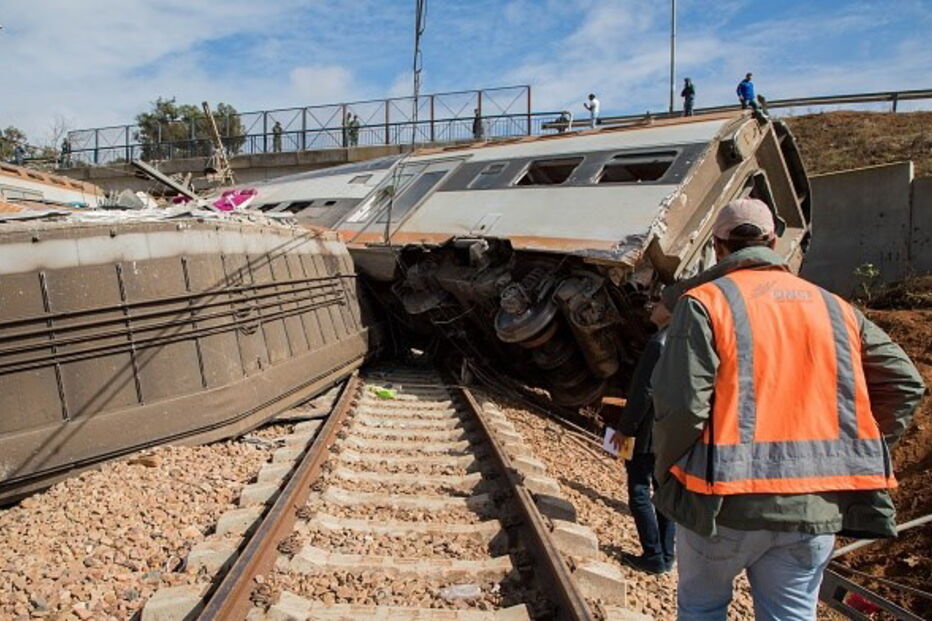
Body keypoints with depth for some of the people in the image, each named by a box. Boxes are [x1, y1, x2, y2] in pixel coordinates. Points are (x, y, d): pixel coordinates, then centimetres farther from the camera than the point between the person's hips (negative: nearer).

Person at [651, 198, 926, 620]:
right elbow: (903, 384, 9)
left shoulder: (705, 303, -9)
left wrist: (666, 470, -1)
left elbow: (681, 404, -17)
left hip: (727, 501, -4)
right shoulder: (834, 308, 8)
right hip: (815, 505, 5)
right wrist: (857, 457, 16)